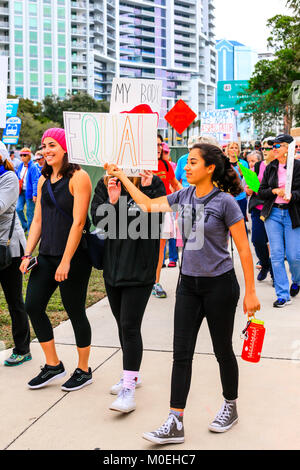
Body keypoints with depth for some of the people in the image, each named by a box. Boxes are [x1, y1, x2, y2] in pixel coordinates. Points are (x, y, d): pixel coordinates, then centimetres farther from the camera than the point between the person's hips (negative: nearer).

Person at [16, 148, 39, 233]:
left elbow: (35, 181, -16)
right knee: (18, 209, 2)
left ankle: (30, 230, 14)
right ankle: (24, 226, 22)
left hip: (29, 192, -7)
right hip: (21, 192, 7)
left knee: (29, 212, 1)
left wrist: (35, 194, -21)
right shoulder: (20, 166, 9)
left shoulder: (33, 167, -13)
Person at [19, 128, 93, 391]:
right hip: (46, 255, 7)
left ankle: (83, 370, 20)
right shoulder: (44, 180, 12)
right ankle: (53, 366, 18)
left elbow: (78, 222, -16)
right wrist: (28, 254, 5)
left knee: (75, 312, 2)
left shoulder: (78, 177, -10)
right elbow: (38, 220, 14)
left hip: (74, 256, -7)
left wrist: (66, 261, -19)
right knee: (33, 305, 2)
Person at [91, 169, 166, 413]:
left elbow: (155, 221, -16)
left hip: (139, 271, -5)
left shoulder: (153, 184, -6)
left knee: (130, 327, -8)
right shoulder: (105, 185, 6)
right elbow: (97, 220, -3)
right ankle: (133, 375, 34)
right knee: (122, 325, 17)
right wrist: (111, 202, -20)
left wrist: (146, 188, -23)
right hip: (113, 268, 6)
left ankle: (129, 388, -1)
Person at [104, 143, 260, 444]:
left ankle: (230, 407, 34)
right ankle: (175, 424, 7)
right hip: (189, 284, 5)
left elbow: (244, 249, -10)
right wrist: (121, 176, 14)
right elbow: (148, 205, 15)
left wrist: (250, 292, -11)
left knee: (222, 349, 10)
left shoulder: (225, 202, -12)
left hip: (219, 284, -5)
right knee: (181, 353, 2)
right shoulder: (184, 196, 4)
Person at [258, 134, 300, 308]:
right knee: (277, 255, -1)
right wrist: (275, 191, -9)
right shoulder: (271, 167, 9)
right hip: (273, 213, 3)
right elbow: (261, 192, 8)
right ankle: (283, 295, 7)